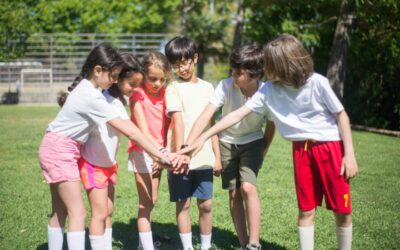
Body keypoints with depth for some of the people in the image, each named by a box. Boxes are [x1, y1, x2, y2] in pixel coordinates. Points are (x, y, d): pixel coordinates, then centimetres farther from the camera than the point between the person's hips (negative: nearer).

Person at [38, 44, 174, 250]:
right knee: (77, 212, -11)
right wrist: (161, 155, -23)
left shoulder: (87, 88, 5)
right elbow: (129, 131, -25)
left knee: (60, 211, 11)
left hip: (67, 149, 10)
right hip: (60, 149, -10)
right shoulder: (92, 98, -24)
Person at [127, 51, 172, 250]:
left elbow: (167, 124, 0)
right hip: (142, 152, -5)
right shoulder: (138, 95, -12)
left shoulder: (164, 94, 3)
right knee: (146, 202, -6)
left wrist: (164, 153, -12)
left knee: (151, 201, 13)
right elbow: (142, 129, -19)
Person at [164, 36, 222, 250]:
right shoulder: (174, 88, -1)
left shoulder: (207, 87, 11)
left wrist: (217, 156, 11)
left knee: (206, 204, 5)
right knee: (183, 204, 4)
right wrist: (180, 152, -23)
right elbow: (177, 121, -13)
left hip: (204, 157, 3)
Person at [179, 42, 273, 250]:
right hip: (227, 142, 1)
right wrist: (187, 147, -41)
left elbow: (271, 124, -6)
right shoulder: (226, 86, -25)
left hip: (252, 142, -1)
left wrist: (263, 151, 3)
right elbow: (205, 116, -32)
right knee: (234, 193, 2)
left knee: (247, 187, -19)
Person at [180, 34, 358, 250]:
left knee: (341, 210, 2)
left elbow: (341, 115, -7)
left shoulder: (317, 83, -16)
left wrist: (349, 153, -10)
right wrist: (203, 137, -7)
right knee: (306, 210, 6)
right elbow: (238, 114, -4)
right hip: (301, 150, 3)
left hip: (331, 147, -3)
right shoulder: (269, 91, -6)